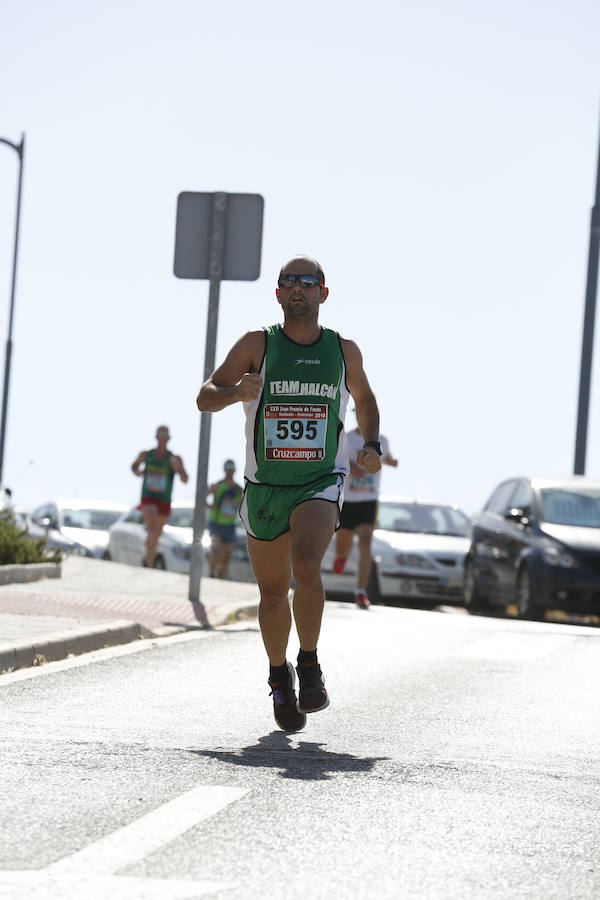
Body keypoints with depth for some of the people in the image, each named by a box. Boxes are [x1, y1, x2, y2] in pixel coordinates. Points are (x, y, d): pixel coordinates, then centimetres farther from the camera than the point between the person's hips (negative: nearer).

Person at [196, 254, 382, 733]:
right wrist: (237, 391, -26)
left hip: (320, 484, -1)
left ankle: (310, 665, -8)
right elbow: (205, 398, -4)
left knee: (306, 566, -27)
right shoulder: (257, 344, -2)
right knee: (273, 592, 8)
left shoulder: (344, 351, 4)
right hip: (265, 487, 1)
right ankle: (279, 676, 33)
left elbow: (365, 400, 22)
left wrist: (372, 447, 5)